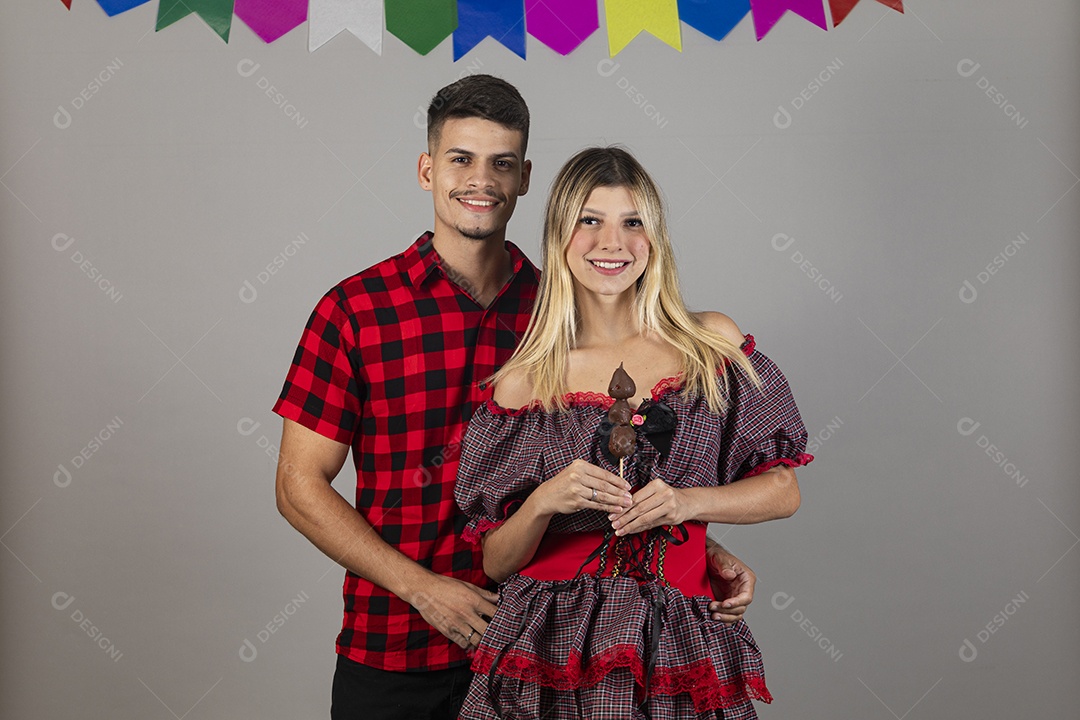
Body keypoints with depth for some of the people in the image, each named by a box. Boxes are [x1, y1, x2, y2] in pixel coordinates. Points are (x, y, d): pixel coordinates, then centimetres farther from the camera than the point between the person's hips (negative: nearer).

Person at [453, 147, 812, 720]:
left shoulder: (714, 344, 1)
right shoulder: (524, 381, -2)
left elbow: (783, 491, 5)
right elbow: (496, 563, 2)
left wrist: (688, 502, -11)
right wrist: (544, 502, -18)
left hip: (678, 650, 1)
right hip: (550, 649, -1)